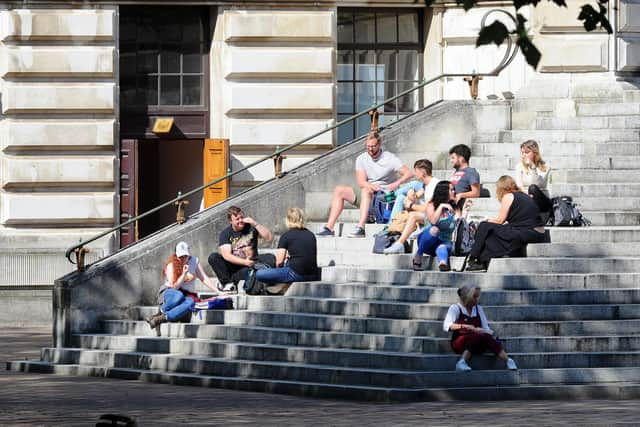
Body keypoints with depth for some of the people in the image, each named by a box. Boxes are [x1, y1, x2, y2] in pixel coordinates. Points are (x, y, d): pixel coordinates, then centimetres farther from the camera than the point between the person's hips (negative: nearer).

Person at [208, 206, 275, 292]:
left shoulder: (250, 227, 0)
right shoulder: (225, 233, -3)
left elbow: (268, 237, -11)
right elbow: (226, 255, -15)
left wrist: (255, 224, -19)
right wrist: (244, 262, -24)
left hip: (251, 262, 1)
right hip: (234, 264, -1)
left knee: (271, 258, -30)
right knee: (213, 257, -22)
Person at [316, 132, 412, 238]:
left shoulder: (389, 158, -5)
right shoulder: (362, 159, 7)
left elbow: (408, 173, -13)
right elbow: (361, 182, -4)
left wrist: (396, 184, -32)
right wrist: (372, 186, -26)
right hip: (366, 193, 6)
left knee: (366, 190, -36)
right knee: (339, 190, -8)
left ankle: (360, 228, -48)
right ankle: (329, 228, -17)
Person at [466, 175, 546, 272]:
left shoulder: (508, 196, -1)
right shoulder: (524, 196, 23)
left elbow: (500, 220, 0)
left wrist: (487, 221, 19)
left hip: (525, 234, -9)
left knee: (485, 228, 2)